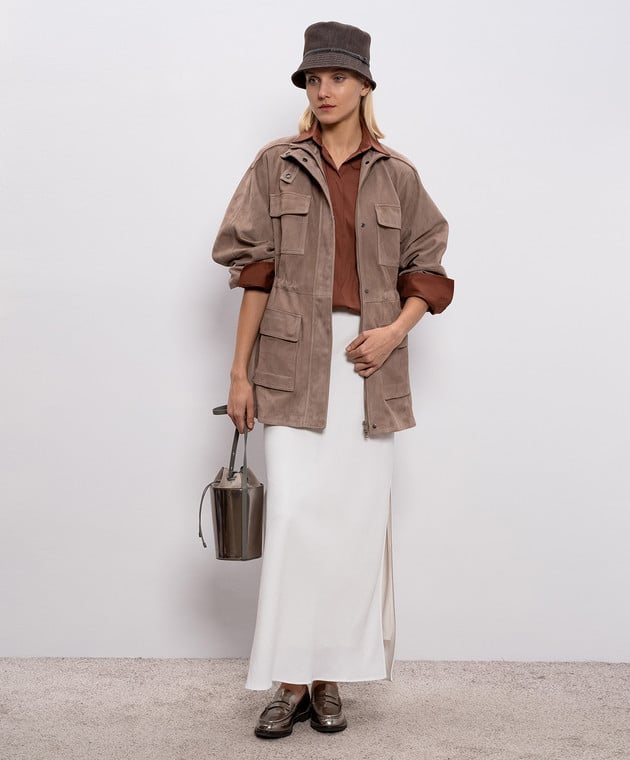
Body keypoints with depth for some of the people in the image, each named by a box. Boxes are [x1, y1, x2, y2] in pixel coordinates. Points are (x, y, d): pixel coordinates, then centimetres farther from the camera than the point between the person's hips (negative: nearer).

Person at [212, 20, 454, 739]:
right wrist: (239, 369, 0)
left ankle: (331, 677, 13)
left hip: (370, 362, 2)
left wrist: (397, 329, -7)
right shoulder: (277, 166, 7)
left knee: (357, 519, 2)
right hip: (295, 361, -1)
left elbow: (426, 268, 12)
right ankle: (290, 681, 1)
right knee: (294, 514, -9)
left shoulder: (396, 176, 9)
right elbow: (254, 272, 3)